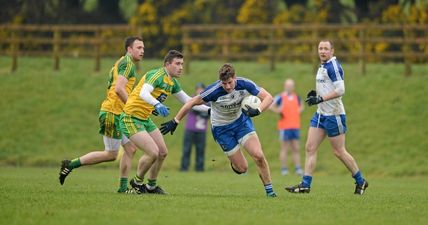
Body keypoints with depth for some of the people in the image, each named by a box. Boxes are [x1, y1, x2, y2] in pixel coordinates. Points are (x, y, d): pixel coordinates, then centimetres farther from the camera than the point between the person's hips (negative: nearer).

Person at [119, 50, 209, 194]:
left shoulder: (172, 82, 9)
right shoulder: (157, 75, -19)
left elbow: (188, 100, 19)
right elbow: (143, 93, -36)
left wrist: (209, 109, 13)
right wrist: (157, 105, -53)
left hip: (145, 119, 10)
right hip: (131, 118, -10)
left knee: (162, 153, 10)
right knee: (153, 152, -18)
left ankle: (151, 186, 27)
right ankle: (137, 183, 5)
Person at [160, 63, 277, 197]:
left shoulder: (244, 84, -22)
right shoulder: (214, 91, -29)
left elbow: (268, 97, -18)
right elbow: (192, 103, -20)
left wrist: (257, 111, -37)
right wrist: (175, 122, -16)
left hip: (241, 120, 2)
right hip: (221, 128, -2)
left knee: (258, 156, -17)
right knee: (242, 168, -3)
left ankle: (269, 189, 1)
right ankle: (233, 163, 35)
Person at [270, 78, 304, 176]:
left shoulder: (296, 97, 11)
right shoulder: (280, 97, -4)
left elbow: (301, 106, 29)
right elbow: (271, 106, -5)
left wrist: (299, 110, 10)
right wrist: (278, 111, -15)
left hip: (295, 127, 5)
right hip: (285, 127, -5)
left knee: (296, 149, 3)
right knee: (285, 149, -1)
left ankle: (298, 168, 4)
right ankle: (284, 169, 3)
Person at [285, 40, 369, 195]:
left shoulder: (334, 66, -15)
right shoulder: (322, 66, 13)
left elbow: (340, 90, -24)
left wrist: (320, 98, -28)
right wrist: (315, 94, 6)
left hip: (334, 115, -9)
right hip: (321, 114, 9)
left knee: (339, 152, -1)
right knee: (310, 148, 1)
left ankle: (361, 182, 15)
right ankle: (305, 185, 0)